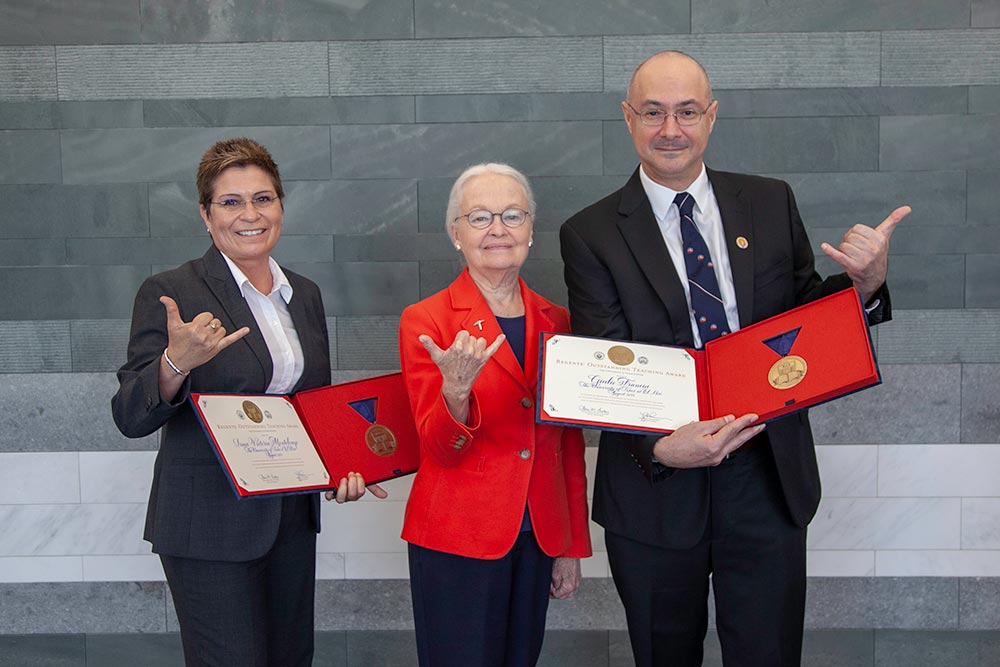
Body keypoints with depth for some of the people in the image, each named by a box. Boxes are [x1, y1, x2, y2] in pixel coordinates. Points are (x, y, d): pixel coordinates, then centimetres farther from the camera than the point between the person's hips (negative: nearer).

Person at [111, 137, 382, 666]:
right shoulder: (169, 294, -10)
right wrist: (176, 362, -32)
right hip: (209, 526, -6)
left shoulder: (304, 294, 9)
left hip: (292, 517, 6)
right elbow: (130, 419, -13)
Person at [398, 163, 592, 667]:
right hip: (458, 540, -4)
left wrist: (572, 546, 11)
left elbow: (569, 444, 11)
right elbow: (439, 449, -11)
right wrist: (455, 390, -31)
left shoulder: (555, 321, 7)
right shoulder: (425, 321, -6)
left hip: (538, 538, 4)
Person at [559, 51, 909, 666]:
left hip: (769, 482, 1)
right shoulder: (591, 234, -4)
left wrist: (864, 285, -13)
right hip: (655, 488, -1)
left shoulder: (772, 203, 4)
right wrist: (659, 448, -27)